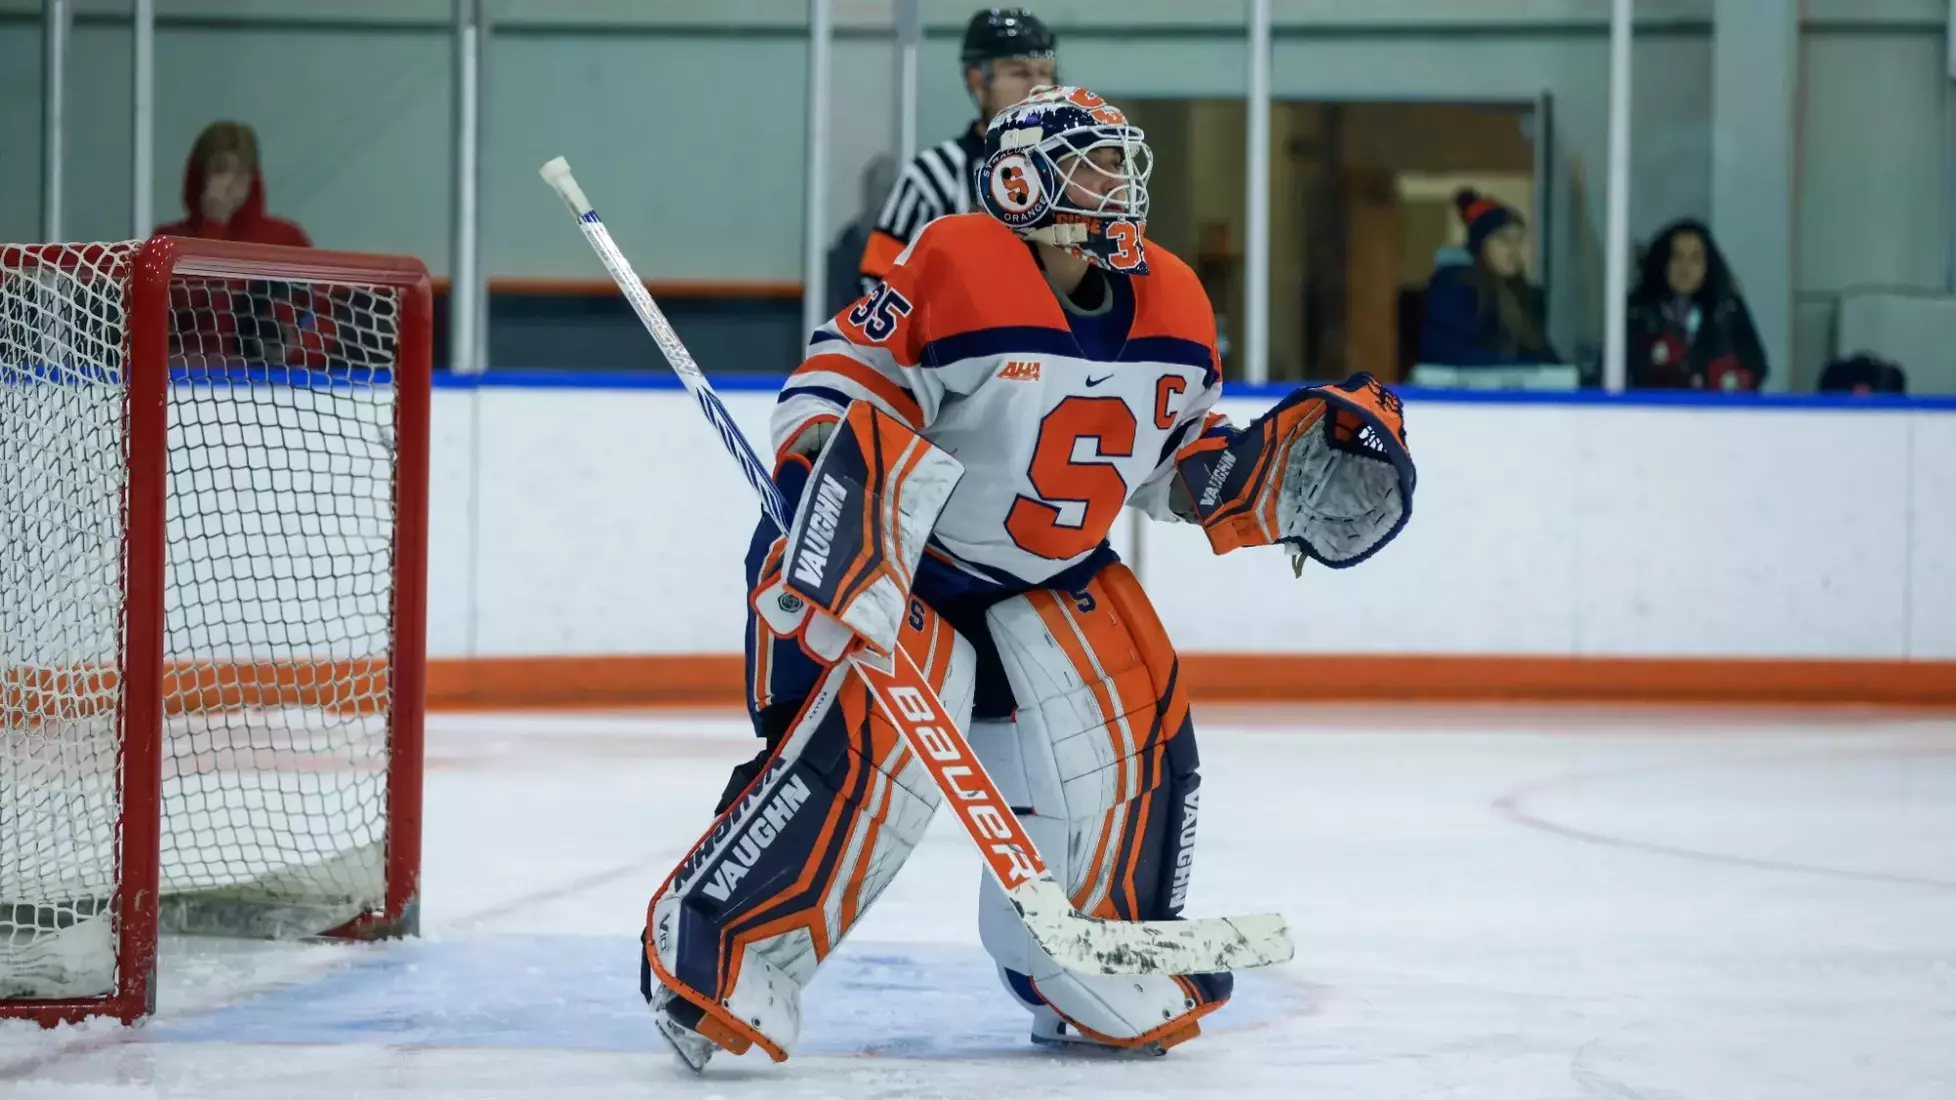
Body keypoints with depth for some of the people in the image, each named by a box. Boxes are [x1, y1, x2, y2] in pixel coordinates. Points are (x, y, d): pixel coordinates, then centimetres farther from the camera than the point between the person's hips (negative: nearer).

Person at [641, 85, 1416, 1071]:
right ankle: (712, 945, -20)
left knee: (1134, 724, -6)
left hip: (1049, 573, 7)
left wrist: (1294, 473, -1)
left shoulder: (1172, 308, 2)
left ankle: (1085, 963, 17)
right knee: (879, 734, -28)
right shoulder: (954, 271, -20)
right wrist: (826, 504, -32)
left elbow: (1179, 461, 13)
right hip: (894, 559, -7)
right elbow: (838, 386, -19)